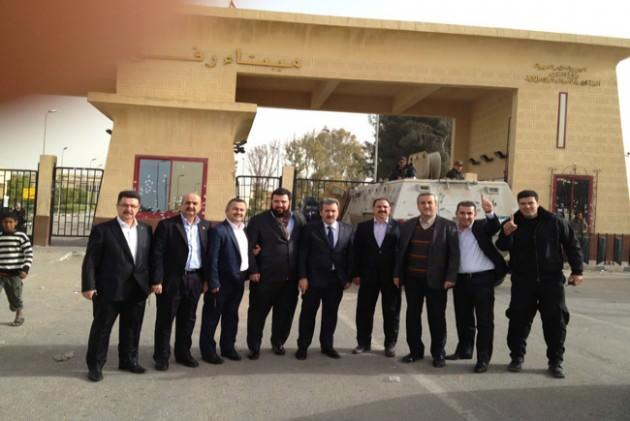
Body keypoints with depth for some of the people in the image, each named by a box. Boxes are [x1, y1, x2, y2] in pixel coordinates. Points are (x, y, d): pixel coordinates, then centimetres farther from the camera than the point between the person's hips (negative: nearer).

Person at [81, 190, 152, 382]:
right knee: (101, 328, 7)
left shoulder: (146, 230, 8)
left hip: (137, 290, 4)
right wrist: (89, 286, -13)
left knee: (132, 329, 15)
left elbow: (150, 258, 10)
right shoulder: (102, 229, -4)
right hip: (109, 290, -4)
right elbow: (90, 260, -7)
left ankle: (129, 360, 31)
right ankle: (95, 365, 20)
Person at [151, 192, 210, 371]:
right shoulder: (167, 225, -6)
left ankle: (183, 353, 27)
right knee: (165, 319, 5)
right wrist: (157, 280, -14)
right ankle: (162, 356, 17)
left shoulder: (205, 226, 8)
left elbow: (207, 254, 11)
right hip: (171, 279, -4)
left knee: (188, 319, 13)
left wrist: (206, 279, 7)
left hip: (194, 279, 4)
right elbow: (157, 254, -9)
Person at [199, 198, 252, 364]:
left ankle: (228, 347, 31)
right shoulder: (218, 230, -15)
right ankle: (208, 350, 17)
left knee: (231, 315, 18)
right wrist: (213, 283, -19)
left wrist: (250, 272, 0)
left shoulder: (244, 230, 10)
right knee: (212, 317, 6)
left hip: (238, 281, 8)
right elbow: (212, 259, -17)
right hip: (222, 281, -7)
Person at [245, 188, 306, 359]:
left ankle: (278, 342, 33)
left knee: (285, 313, 14)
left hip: (290, 278, 3)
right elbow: (249, 247, -6)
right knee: (258, 312, 7)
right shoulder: (258, 220, -3)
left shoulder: (299, 220, 6)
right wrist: (253, 270, -11)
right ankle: (254, 346, 21)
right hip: (264, 277, -3)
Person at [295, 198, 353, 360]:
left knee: (330, 314, 11)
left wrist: (349, 277, 1)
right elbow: (303, 254, -4)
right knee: (308, 313, 8)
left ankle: (327, 345, 25)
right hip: (314, 278, -2)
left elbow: (350, 254, 5)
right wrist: (302, 277, -11)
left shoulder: (347, 229, 4)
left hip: (337, 279, 2)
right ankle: (303, 346, 20)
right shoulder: (310, 228, -3)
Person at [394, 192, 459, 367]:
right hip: (412, 279, 3)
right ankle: (415, 350, 22)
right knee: (412, 315, 9)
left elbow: (454, 253, -6)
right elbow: (401, 251, 9)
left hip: (436, 280, -3)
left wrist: (450, 277, -12)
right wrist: (397, 274, 5)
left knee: (437, 317, 5)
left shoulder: (448, 226, -3)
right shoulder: (408, 225, 7)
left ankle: (438, 353, 18)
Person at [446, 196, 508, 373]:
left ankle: (483, 358, 5)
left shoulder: (482, 226, -1)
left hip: (483, 279, -4)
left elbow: (495, 227, -22)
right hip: (461, 280, 4)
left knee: (484, 320, 0)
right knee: (463, 318, 15)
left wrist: (490, 213, -41)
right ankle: (464, 350, 30)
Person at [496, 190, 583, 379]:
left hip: (551, 280, 0)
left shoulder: (555, 222, -2)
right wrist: (506, 234, -34)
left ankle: (555, 361, 14)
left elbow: (572, 245, 5)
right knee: (519, 320, 1)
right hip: (522, 281, 0)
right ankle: (517, 357, 16)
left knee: (556, 321, 2)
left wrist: (577, 271, 0)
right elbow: (503, 247, -13)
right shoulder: (512, 223, -2)